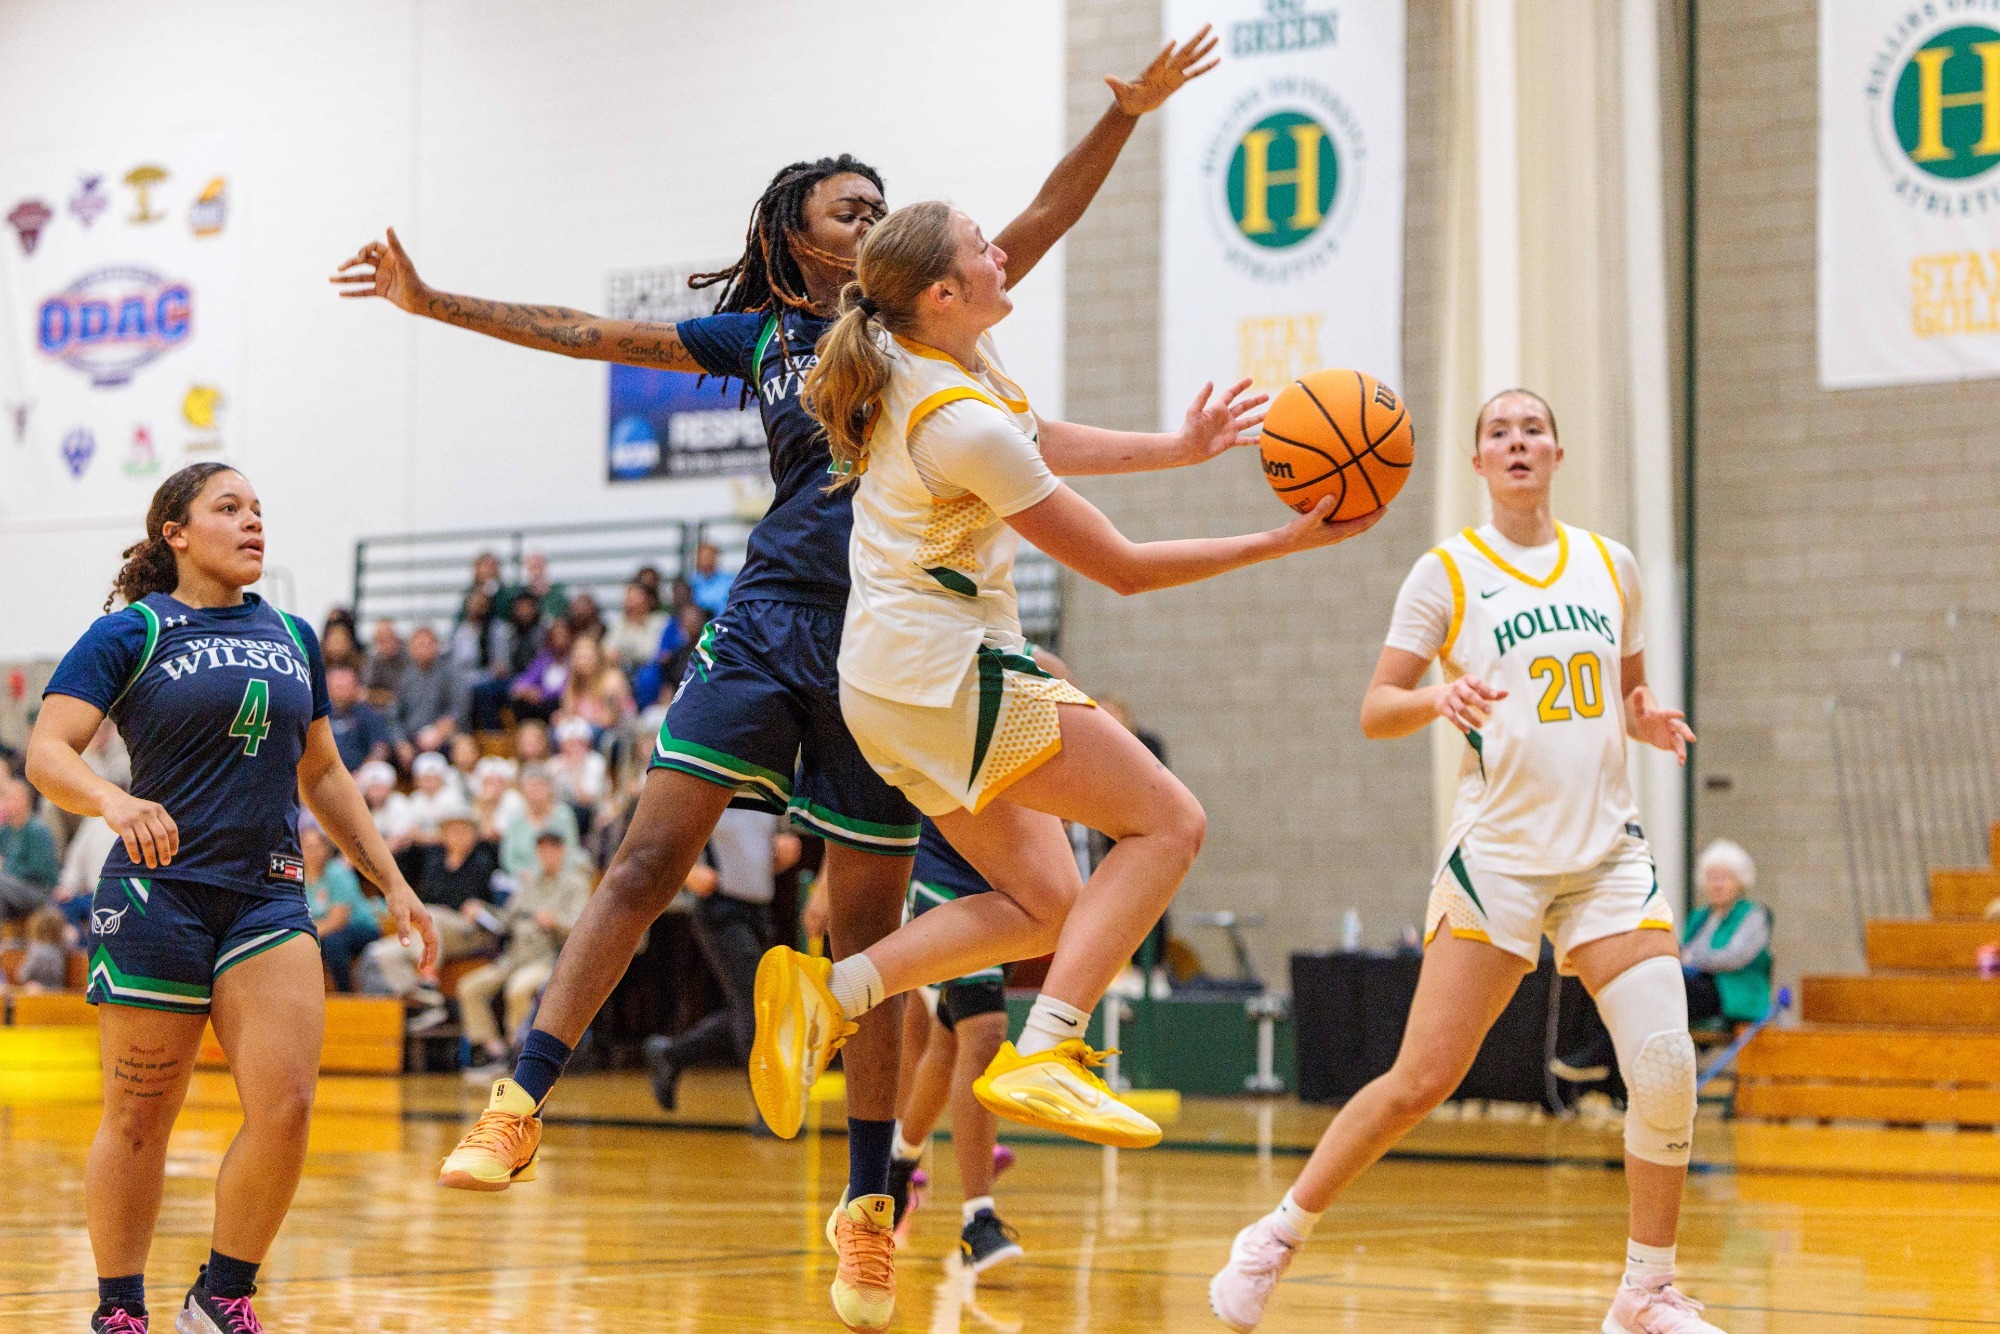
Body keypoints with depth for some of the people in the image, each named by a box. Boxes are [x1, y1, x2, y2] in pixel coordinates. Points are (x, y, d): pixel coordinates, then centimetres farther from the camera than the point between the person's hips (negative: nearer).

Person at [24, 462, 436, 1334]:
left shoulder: (292, 639, 14)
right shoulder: (129, 634, 0)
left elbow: (323, 777, 24)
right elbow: (46, 753, -10)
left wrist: (392, 884, 19)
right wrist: (116, 802, -30)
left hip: (267, 900, 4)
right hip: (158, 894, -4)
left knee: (286, 1108, -12)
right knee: (139, 1123, 2)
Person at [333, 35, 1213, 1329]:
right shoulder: (757, 333, 13)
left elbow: (1044, 220, 4)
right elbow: (588, 334, 14)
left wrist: (1126, 115, -8)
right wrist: (433, 301, 12)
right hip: (773, 616, 1)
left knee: (869, 935, 3)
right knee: (649, 861, -13)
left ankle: (868, 1209, 11)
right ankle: (521, 1102, -11)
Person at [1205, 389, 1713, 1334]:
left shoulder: (1609, 565, 12)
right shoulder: (1448, 572, 1)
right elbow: (1375, 712, -1)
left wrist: (1646, 723, 2)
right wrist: (1439, 698, -22)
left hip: (1607, 852, 3)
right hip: (1498, 855, -3)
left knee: (1667, 1071, -11)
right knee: (1422, 1079, -7)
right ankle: (1275, 1240, 11)